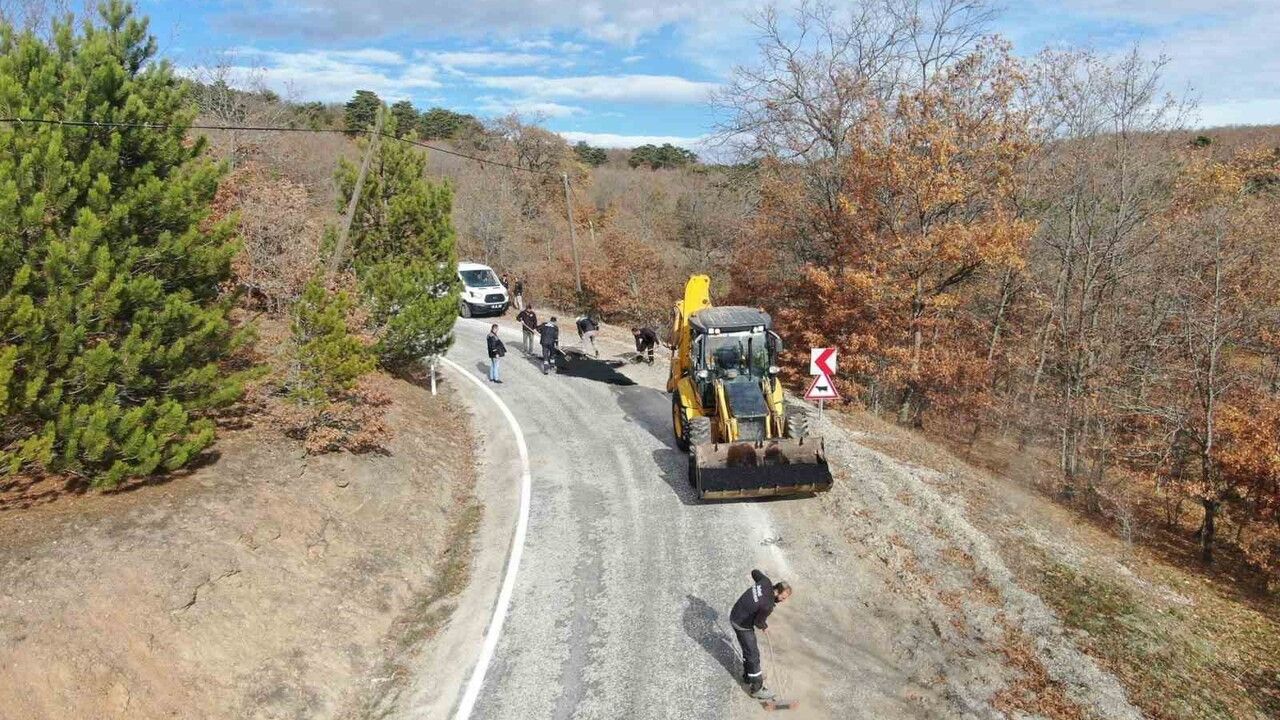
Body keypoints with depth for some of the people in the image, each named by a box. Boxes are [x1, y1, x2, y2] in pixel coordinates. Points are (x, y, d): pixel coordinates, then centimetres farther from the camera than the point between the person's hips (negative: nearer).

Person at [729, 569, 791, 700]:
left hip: (735, 615, 9)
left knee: (748, 649, 25)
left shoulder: (766, 581, -15)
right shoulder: (768, 606, -32)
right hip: (742, 625, -9)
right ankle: (757, 689, 16)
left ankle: (748, 676, 44)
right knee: (753, 655, 4)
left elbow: (755, 572, 5)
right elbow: (758, 622, -17)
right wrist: (765, 627, 4)